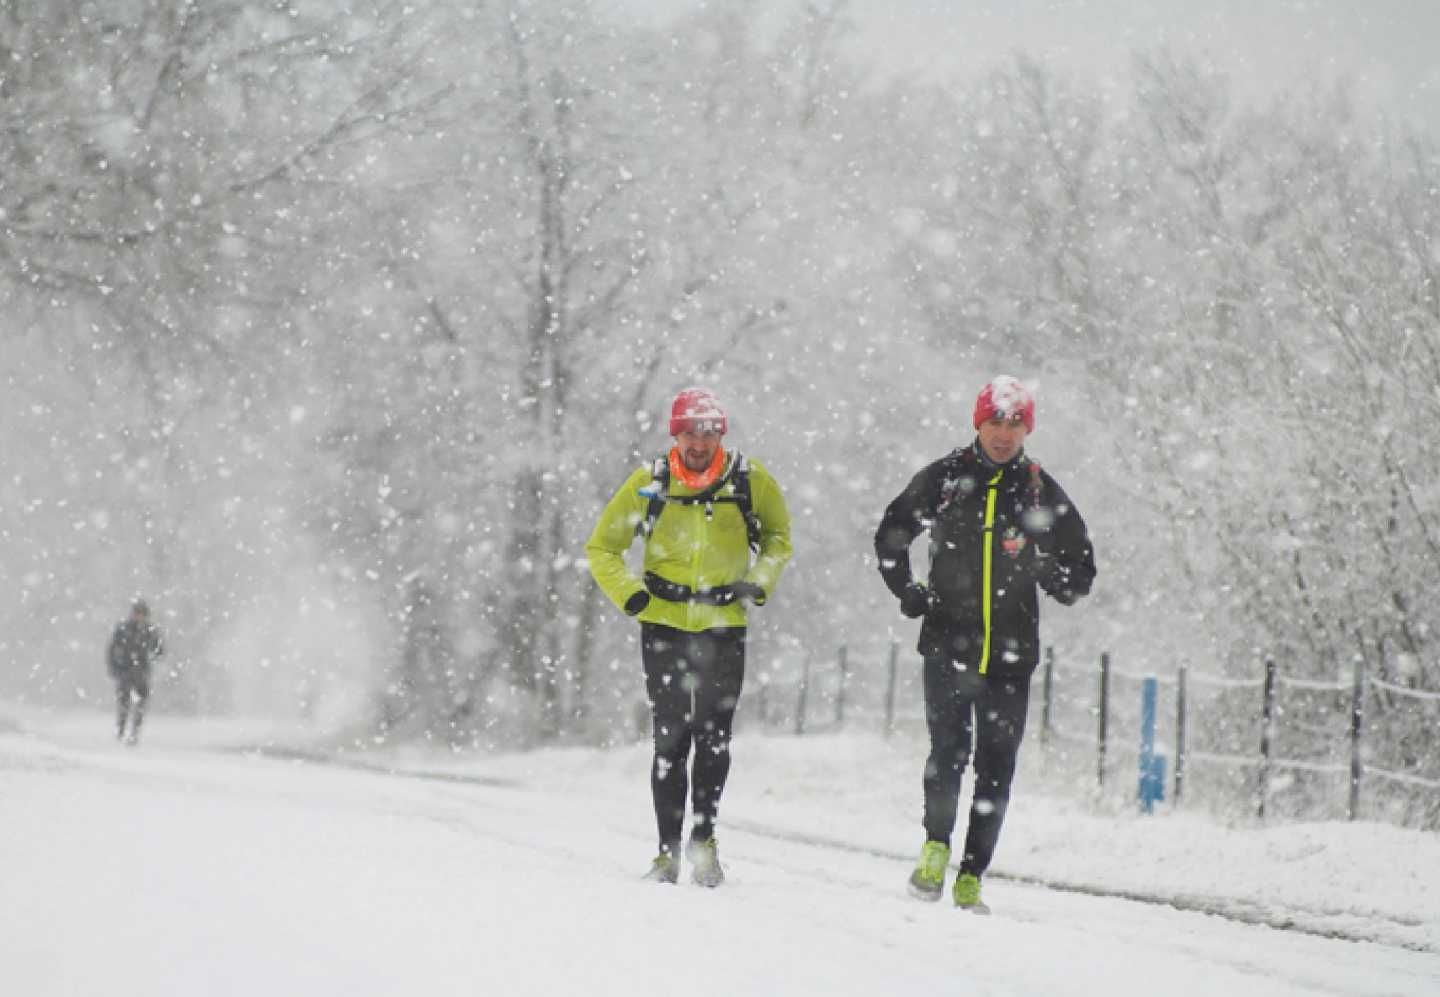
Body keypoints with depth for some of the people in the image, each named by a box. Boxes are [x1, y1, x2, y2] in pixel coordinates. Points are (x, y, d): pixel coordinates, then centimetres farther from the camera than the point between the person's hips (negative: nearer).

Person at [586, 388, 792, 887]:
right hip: (663, 624, 0)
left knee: (713, 735, -11)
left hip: (724, 626, 0)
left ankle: (703, 838, -3)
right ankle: (669, 850, 4)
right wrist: (628, 591, -7)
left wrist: (759, 581, 1)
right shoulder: (649, 483, -2)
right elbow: (601, 549, 8)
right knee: (671, 739, 0)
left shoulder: (750, 480, -2)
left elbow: (778, 536, 17)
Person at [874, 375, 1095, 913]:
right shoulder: (943, 478, 2)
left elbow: (1082, 563, 13)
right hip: (947, 642, -1)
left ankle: (971, 877, 10)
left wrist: (1061, 580, -9)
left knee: (996, 768, 2)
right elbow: (890, 535, 14)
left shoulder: (1042, 492, 4)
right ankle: (936, 844, 4)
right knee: (948, 752, -15)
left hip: (1011, 652, 1)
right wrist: (907, 589, 1)